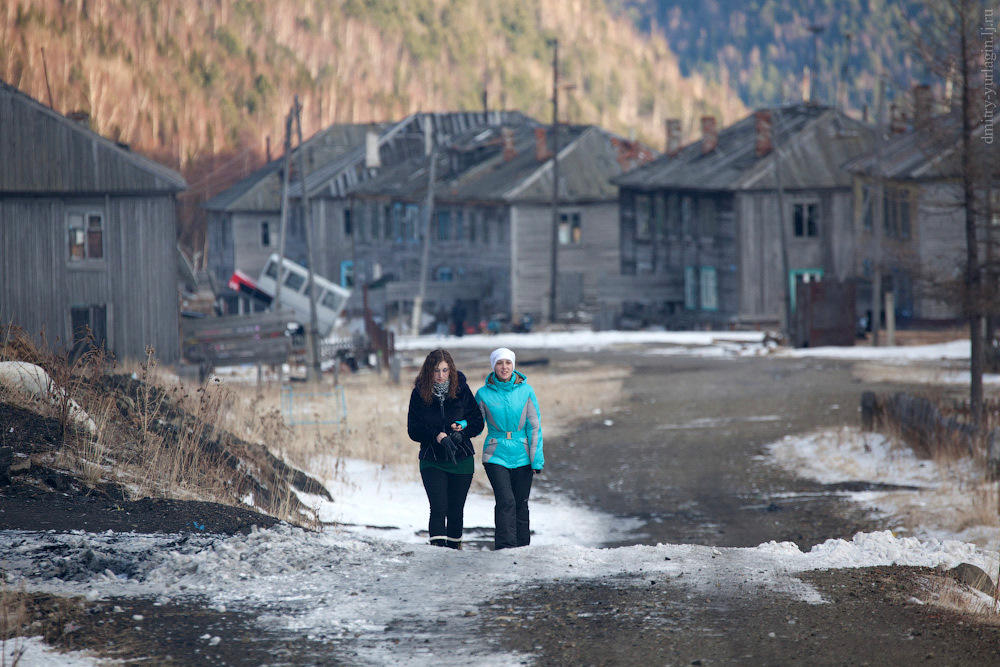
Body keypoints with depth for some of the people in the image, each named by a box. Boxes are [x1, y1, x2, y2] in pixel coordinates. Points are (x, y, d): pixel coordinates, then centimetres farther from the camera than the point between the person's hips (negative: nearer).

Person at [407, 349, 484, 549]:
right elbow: (413, 430, -4)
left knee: (456, 511, 6)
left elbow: (478, 423, 2)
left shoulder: (462, 390, -2)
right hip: (432, 459, -1)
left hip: (461, 459, 1)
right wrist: (437, 436, -20)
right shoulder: (419, 393, -3)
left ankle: (454, 547, 19)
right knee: (438, 509, -13)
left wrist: (462, 429, -18)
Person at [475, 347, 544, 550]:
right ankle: (505, 549, -20)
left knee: (520, 504, 6)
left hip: (522, 457, 2)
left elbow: (534, 426, 4)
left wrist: (537, 459, 0)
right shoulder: (484, 394, 1)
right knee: (506, 501, -17)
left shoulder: (525, 391, 2)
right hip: (496, 455, -1)